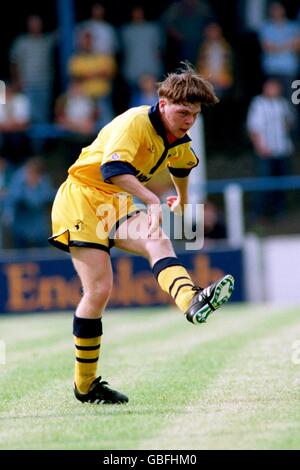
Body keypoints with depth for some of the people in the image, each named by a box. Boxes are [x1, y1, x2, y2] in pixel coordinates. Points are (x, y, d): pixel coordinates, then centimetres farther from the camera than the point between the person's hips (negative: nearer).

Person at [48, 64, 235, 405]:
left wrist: (182, 201, 49)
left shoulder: (178, 141, 8)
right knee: (98, 290, -15)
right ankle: (85, 386, -2)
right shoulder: (135, 122, -19)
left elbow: (181, 167, 34)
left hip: (116, 205, 7)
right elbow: (112, 167, -36)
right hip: (82, 198, -7)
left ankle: (190, 300, -57)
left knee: (158, 241, -27)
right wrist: (153, 201, -45)